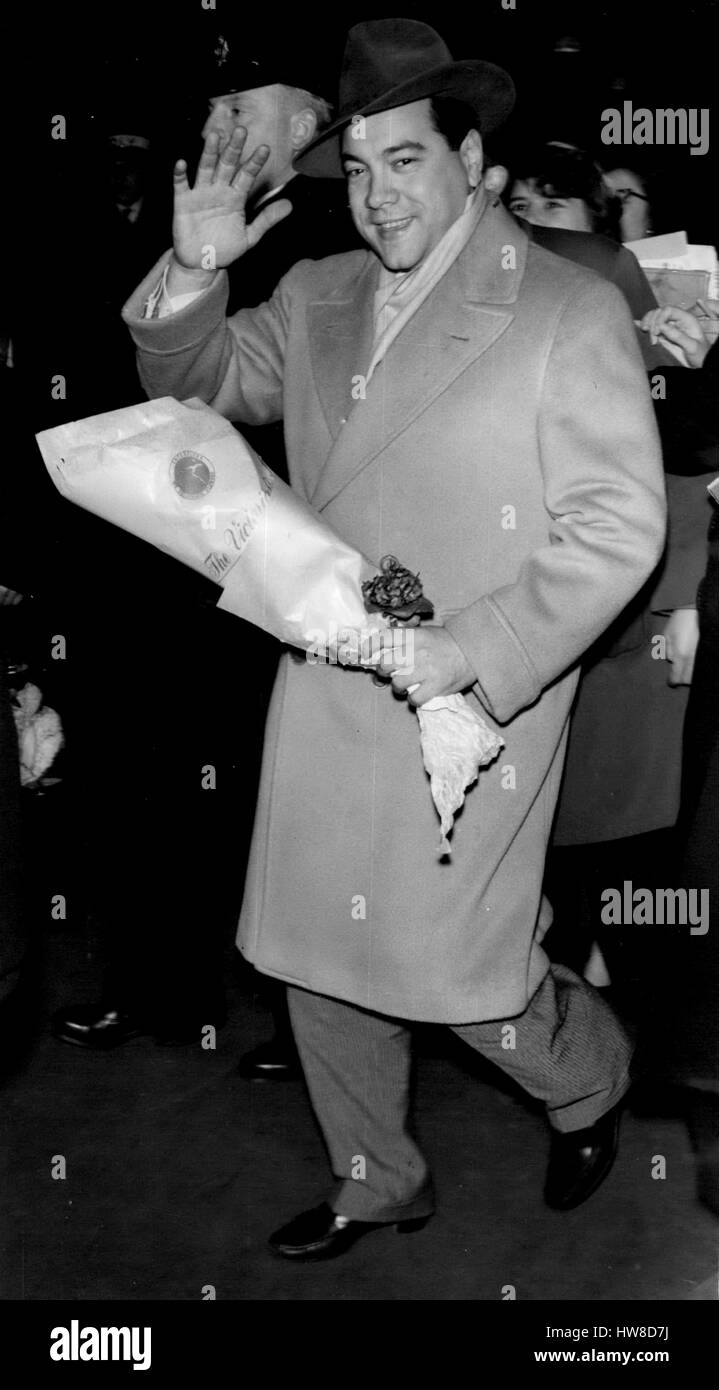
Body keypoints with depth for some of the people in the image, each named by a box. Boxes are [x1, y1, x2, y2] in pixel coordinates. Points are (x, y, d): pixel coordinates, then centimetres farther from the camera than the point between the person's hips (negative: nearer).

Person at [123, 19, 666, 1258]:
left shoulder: (570, 312, -8)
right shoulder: (315, 298, 9)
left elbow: (617, 530, -12)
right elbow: (194, 389, 20)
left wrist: (469, 653, -20)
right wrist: (192, 271, 0)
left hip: (469, 707, -5)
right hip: (325, 698, 6)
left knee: (452, 970, -2)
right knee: (318, 961, 13)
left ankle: (589, 1081, 33)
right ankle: (375, 1183, 38)